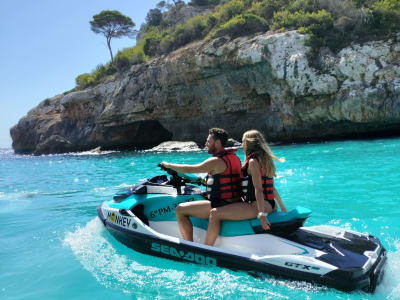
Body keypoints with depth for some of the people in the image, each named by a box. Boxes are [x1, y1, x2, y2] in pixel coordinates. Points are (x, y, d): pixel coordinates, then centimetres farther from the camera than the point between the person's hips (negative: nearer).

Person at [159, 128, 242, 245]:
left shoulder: (216, 161, -17)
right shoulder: (234, 157, 11)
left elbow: (189, 169, -15)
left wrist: (168, 165, -2)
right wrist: (206, 180, 30)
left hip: (222, 206, -10)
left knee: (180, 210, -8)